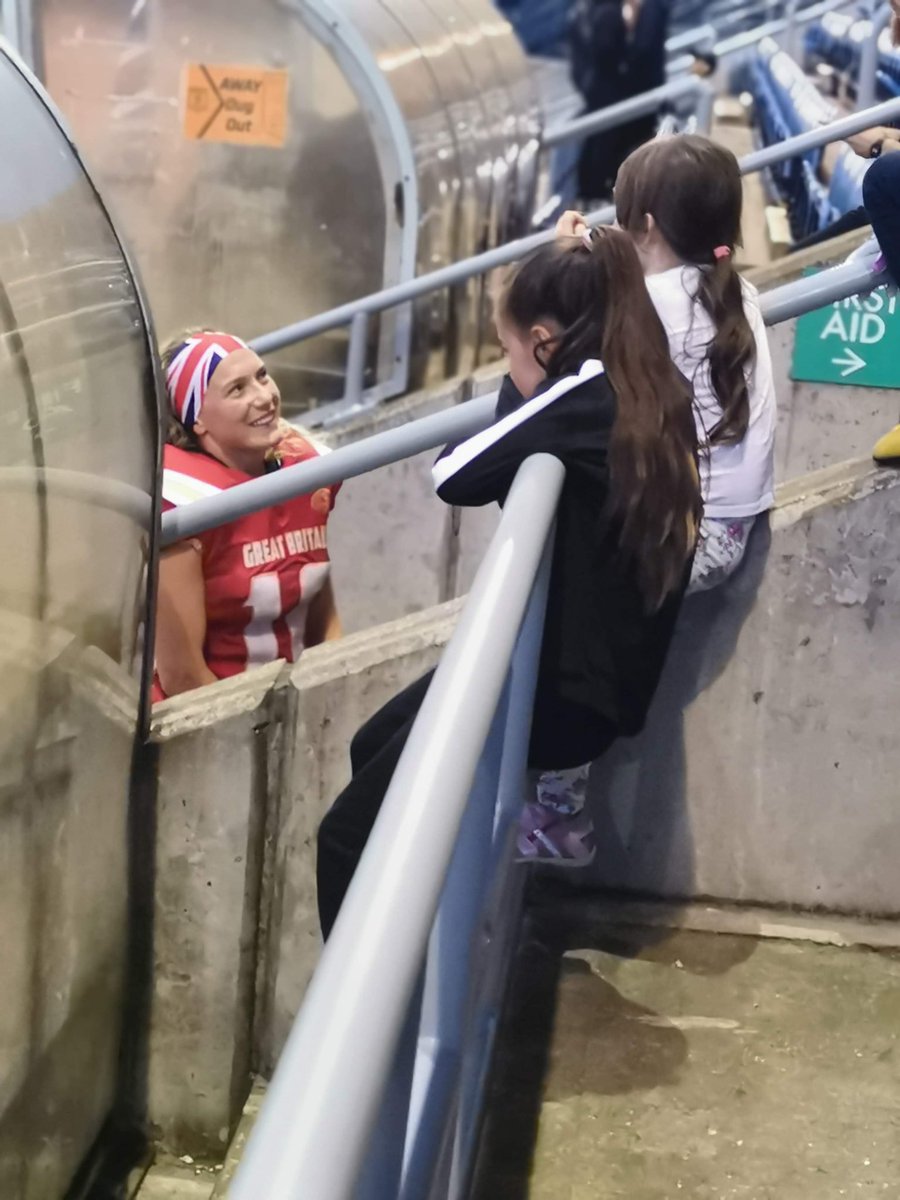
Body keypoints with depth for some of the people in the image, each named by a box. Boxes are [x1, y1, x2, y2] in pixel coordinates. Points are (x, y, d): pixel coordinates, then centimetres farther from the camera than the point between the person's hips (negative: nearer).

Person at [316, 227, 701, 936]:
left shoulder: (588, 396, -19)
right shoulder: (657, 397, 7)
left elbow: (454, 477, -16)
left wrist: (523, 391, -3)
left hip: (564, 688, -10)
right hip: (601, 673, 10)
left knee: (349, 836, -6)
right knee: (374, 748, 23)